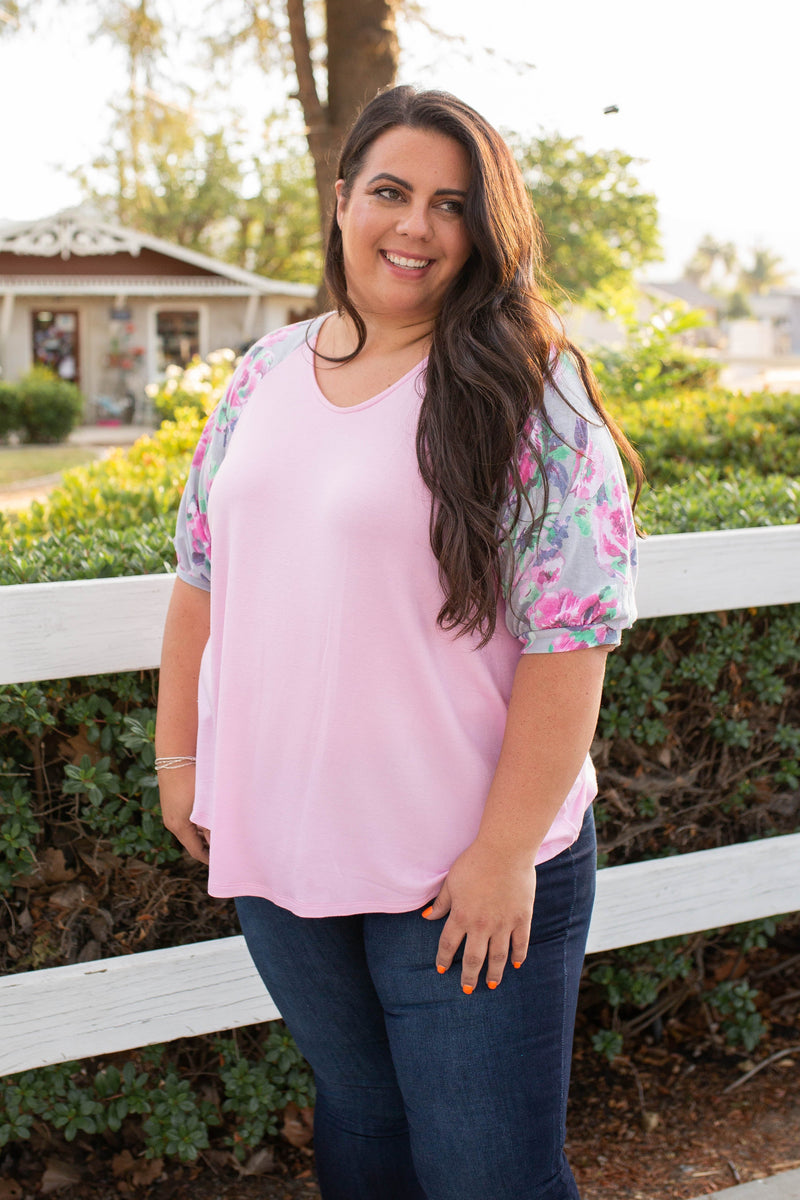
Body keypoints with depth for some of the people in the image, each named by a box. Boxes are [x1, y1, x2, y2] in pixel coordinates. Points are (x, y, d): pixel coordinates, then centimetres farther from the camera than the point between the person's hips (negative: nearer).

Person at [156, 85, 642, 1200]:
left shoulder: (527, 394, -11)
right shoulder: (267, 372, 6)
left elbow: (568, 635, -15)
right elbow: (201, 572, 14)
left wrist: (505, 853, -17)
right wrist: (180, 754, 10)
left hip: (459, 872, -5)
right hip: (277, 849, 5)